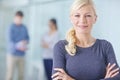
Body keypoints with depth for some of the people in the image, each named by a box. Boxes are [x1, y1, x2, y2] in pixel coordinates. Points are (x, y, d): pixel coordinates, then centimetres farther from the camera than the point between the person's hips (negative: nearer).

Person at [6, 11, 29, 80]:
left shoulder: (24, 28, 8)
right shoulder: (11, 28, -8)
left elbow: (27, 38, 13)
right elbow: (10, 41, -15)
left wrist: (25, 42, -11)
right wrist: (19, 46, -31)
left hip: (22, 55, 5)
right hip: (12, 54, -5)